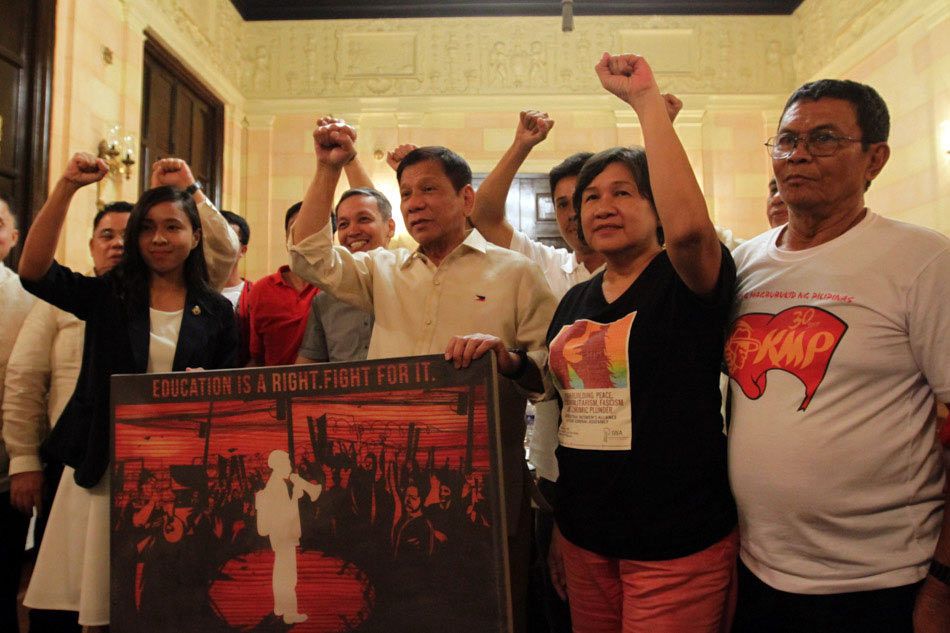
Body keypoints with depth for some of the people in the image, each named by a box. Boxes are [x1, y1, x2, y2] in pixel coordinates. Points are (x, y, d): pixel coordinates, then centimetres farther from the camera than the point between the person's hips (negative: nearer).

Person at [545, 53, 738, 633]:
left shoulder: (688, 281, -9)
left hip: (678, 545, -6)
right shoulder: (574, 301, 9)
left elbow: (688, 225, -33)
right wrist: (559, 528, 17)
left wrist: (646, 97, -26)